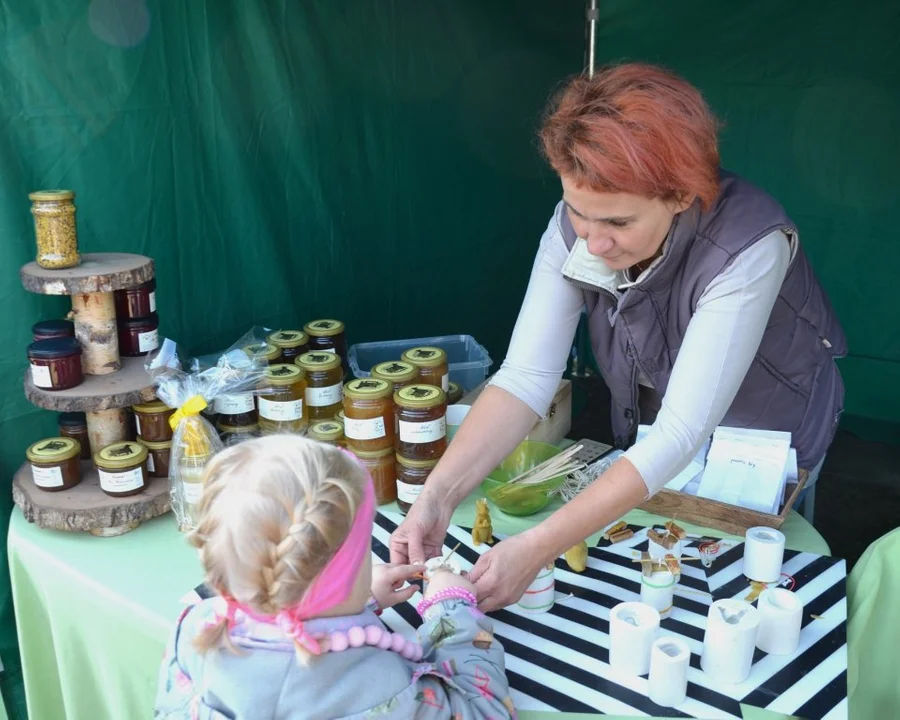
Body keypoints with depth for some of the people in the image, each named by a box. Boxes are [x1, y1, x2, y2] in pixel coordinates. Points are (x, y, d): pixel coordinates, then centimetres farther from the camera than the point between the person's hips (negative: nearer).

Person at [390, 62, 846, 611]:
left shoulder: (748, 246, -38)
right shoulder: (574, 227, -24)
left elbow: (683, 432, -42)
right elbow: (525, 377, -29)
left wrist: (539, 547, -48)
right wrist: (439, 496, -43)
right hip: (651, 442, 4)